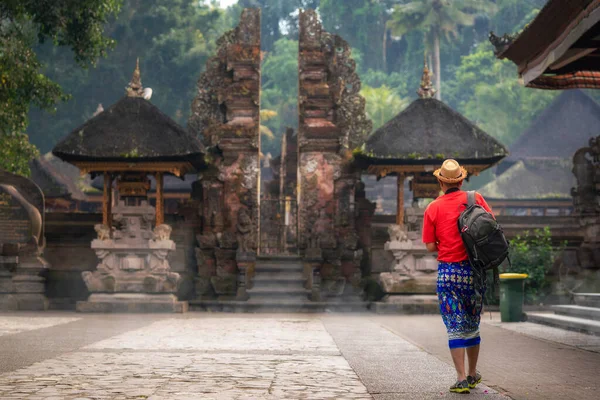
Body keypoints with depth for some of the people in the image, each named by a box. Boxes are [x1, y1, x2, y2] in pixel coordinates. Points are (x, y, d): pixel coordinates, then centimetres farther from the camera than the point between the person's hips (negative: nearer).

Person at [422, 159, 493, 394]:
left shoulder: (433, 209, -3)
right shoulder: (475, 198, 1)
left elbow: (430, 246, -4)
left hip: (449, 270, -2)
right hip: (476, 269, 2)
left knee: (455, 327, 1)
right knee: (472, 325, 17)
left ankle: (462, 379, -5)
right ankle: (473, 374, 25)